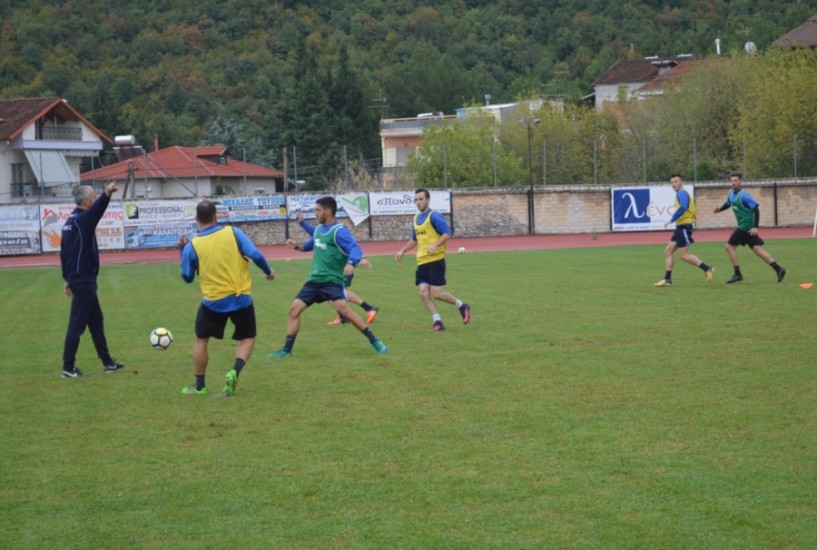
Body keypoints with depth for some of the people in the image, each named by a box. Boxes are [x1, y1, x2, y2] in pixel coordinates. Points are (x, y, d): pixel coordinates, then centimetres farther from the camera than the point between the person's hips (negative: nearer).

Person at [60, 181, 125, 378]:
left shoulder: (71, 221, 12)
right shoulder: (82, 220, -15)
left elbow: (63, 252, 17)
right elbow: (97, 209, -38)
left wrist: (68, 278, 21)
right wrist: (107, 194, -56)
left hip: (77, 279, 10)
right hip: (84, 280, -10)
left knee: (96, 320, 16)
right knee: (77, 324, -5)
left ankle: (107, 362, 24)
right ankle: (68, 368, -1)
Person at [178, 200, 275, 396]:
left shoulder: (192, 246, -6)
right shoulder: (233, 232, -7)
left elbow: (187, 277, 5)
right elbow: (255, 255, -11)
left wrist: (182, 250, 16)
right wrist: (268, 271, 8)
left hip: (213, 301, 0)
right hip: (241, 298, 0)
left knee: (201, 339, 19)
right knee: (247, 338, 17)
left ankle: (199, 386, 22)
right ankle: (234, 372, -8)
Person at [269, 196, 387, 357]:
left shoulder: (339, 231, -15)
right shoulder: (318, 229, 10)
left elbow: (355, 249, -27)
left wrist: (350, 263, -47)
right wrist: (297, 246, 10)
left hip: (332, 280, -8)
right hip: (314, 280, 8)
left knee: (344, 309, -26)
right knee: (294, 309, 2)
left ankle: (375, 342, -17)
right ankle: (286, 350, 13)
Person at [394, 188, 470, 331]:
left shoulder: (434, 216, -10)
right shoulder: (416, 218, 14)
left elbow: (447, 233, -17)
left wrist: (435, 245, -30)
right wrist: (402, 251, 18)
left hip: (436, 261, -7)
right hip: (422, 262, 7)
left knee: (436, 293, -10)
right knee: (423, 292, -4)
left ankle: (462, 306, 13)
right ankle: (438, 322, 1)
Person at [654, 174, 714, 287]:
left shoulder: (681, 193, -12)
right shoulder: (683, 193, 19)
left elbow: (683, 207, -29)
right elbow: (686, 208, 18)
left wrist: (671, 220, -26)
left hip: (684, 226, -10)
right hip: (681, 227, 10)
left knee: (684, 255, -9)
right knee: (668, 251, 8)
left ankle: (707, 269, -4)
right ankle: (667, 279, 8)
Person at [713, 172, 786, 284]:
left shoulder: (744, 195, -18)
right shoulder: (731, 193, 8)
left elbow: (756, 208, -20)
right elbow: (728, 204, 26)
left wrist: (755, 227, -23)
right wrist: (720, 208, 3)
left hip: (746, 226, -8)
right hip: (743, 226, 8)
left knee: (730, 247, -5)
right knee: (757, 249, 5)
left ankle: (737, 274, 1)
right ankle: (778, 269, 5)